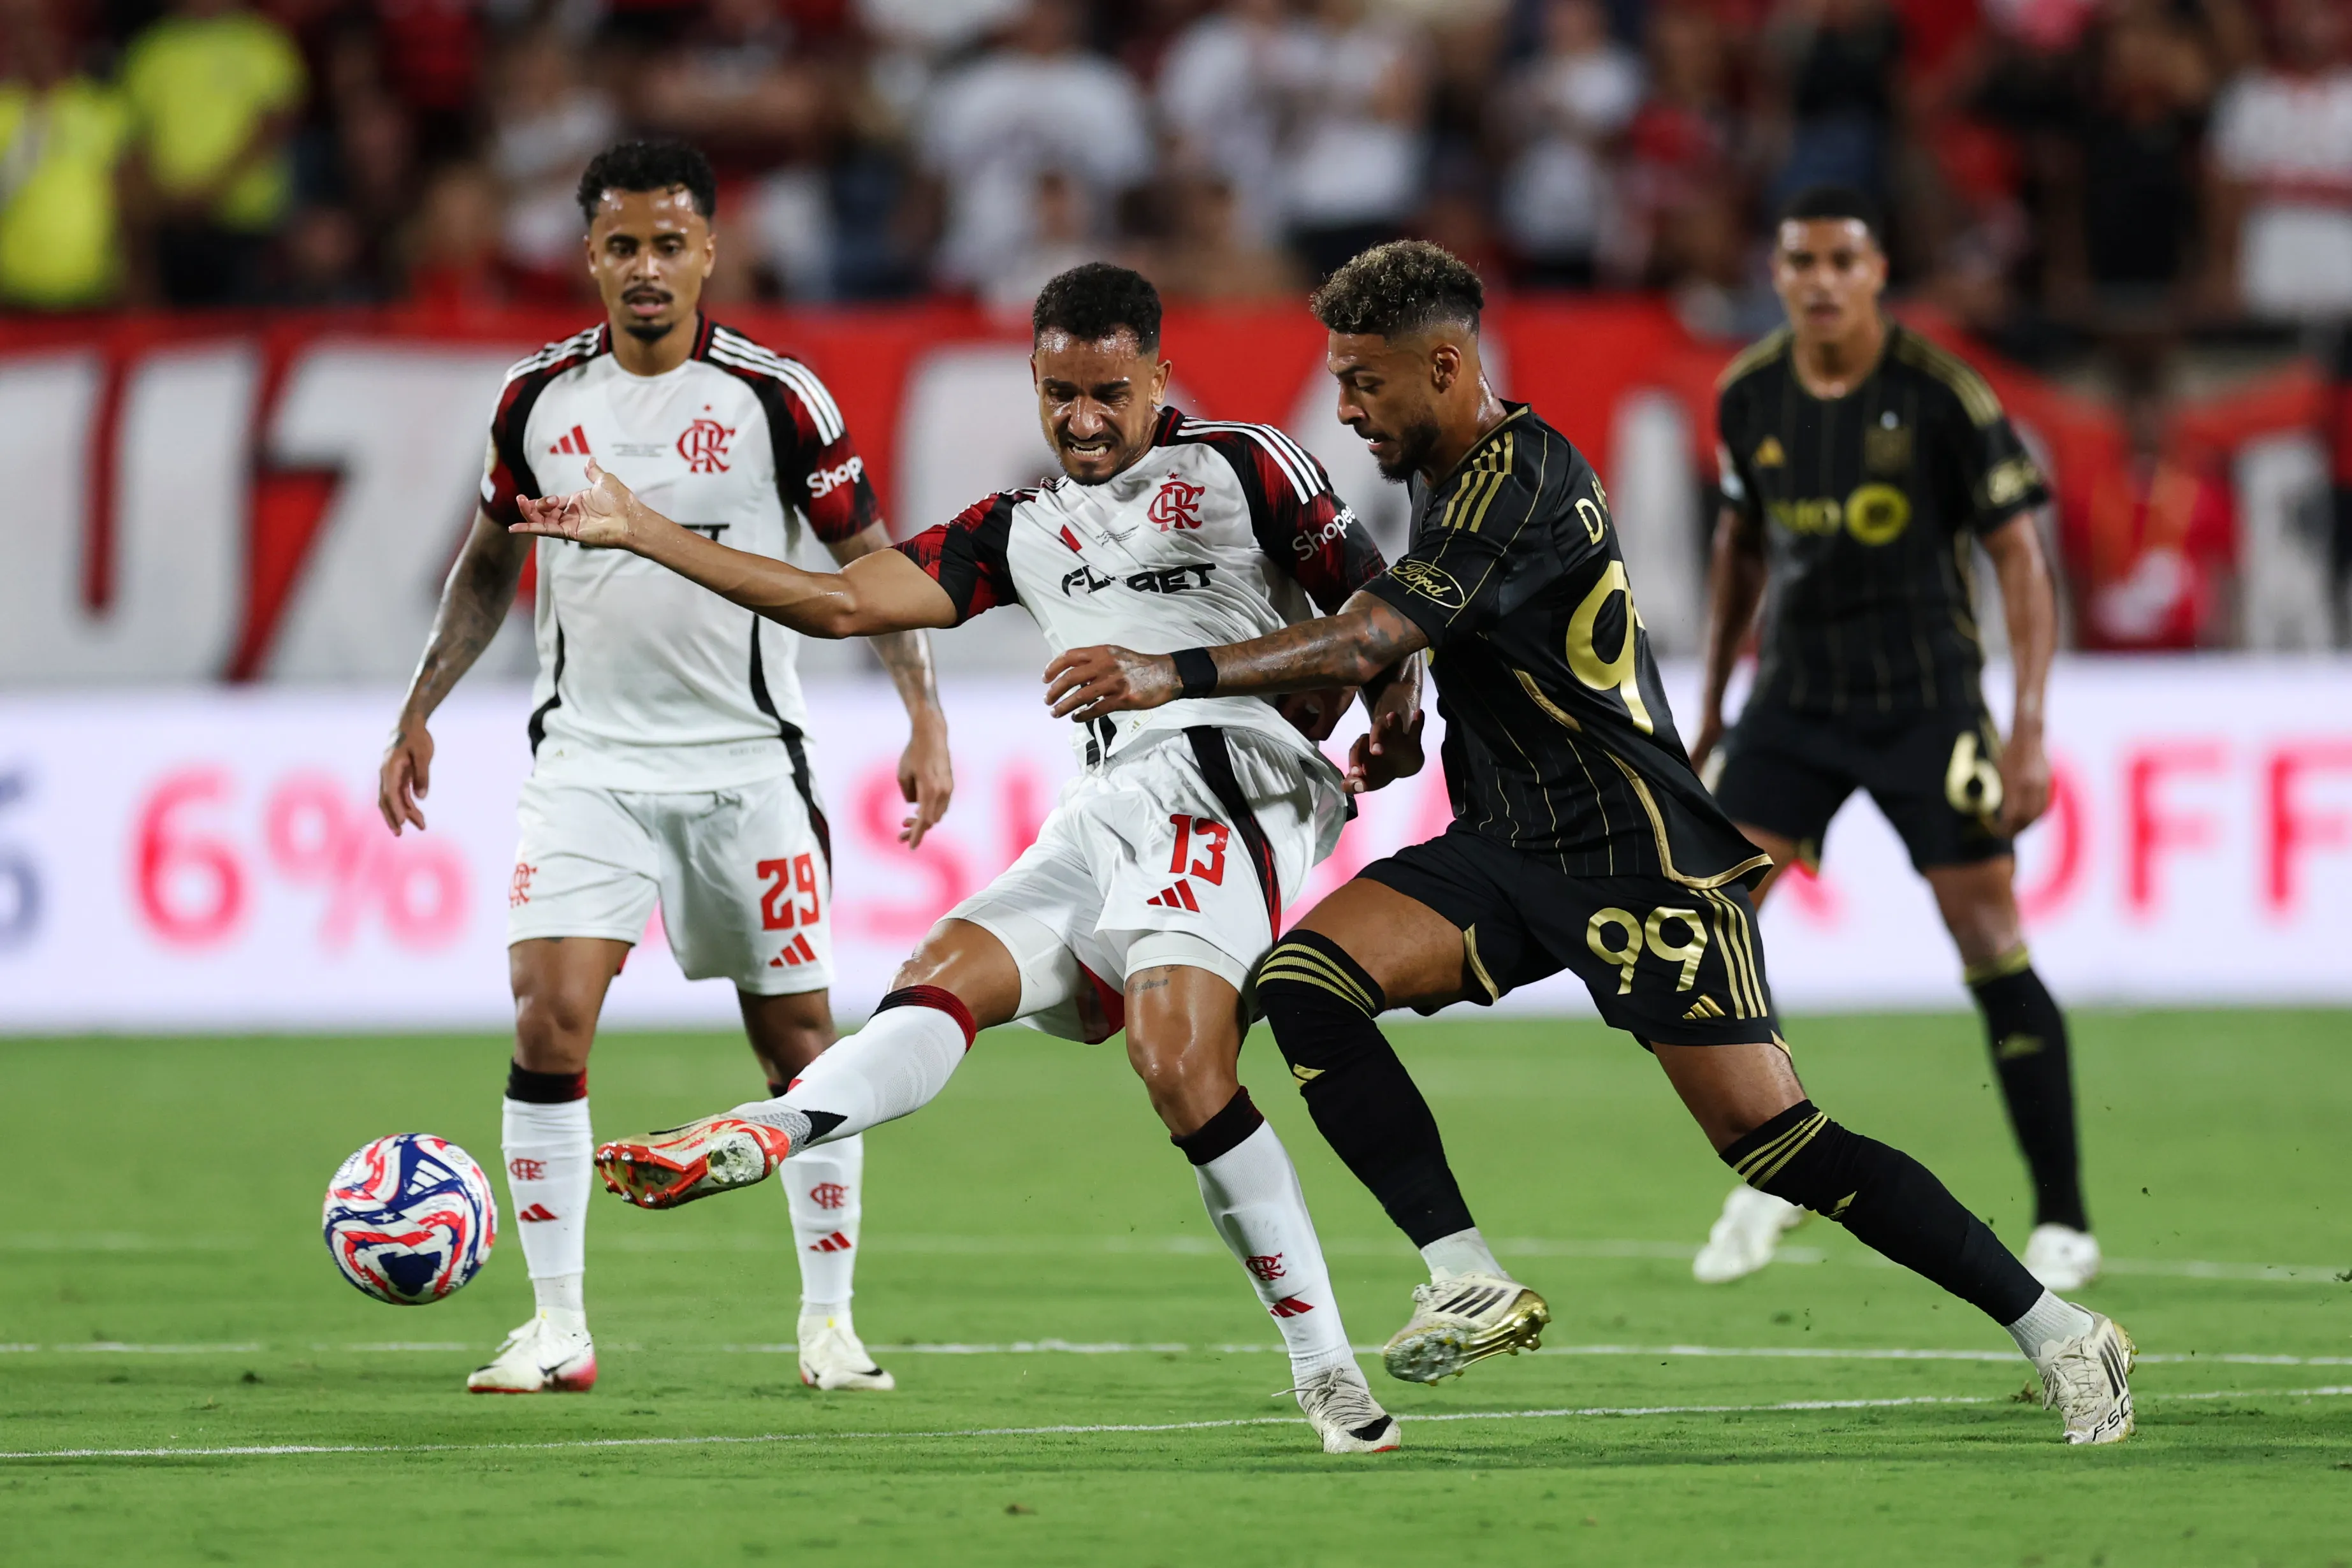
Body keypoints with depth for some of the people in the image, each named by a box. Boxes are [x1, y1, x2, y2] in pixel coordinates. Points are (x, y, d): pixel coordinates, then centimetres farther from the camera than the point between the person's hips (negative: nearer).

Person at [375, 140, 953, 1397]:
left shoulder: (774, 398, -6)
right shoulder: (539, 397, 2)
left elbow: (871, 563, 1)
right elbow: (489, 560, 17)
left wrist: (925, 719, -8)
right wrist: (419, 713, 13)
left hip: (744, 762, -1)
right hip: (586, 760, 1)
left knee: (798, 1041, 4)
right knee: (548, 1018, -14)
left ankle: (828, 1319, 18)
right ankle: (557, 1325, -7)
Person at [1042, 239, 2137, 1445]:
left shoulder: (1518, 483, -19)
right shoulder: (1446, 475, 12)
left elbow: (1366, 641, -30)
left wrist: (1174, 675, -33)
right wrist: (1408, 726, 11)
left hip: (1640, 859, -9)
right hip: (1507, 850, 9)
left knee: (1778, 1145, -13)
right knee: (1301, 983, -14)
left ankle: (2057, 1334, -2)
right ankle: (1470, 1285, -16)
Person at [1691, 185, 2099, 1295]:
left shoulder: (1942, 395, -13)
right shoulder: (1750, 395, 1)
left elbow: (2020, 560, -9)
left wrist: (2029, 731, -16)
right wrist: (1711, 705, 19)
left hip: (1925, 696, -4)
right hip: (1796, 695, 4)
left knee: (1991, 944, -6)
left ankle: (2064, 1223, 3)